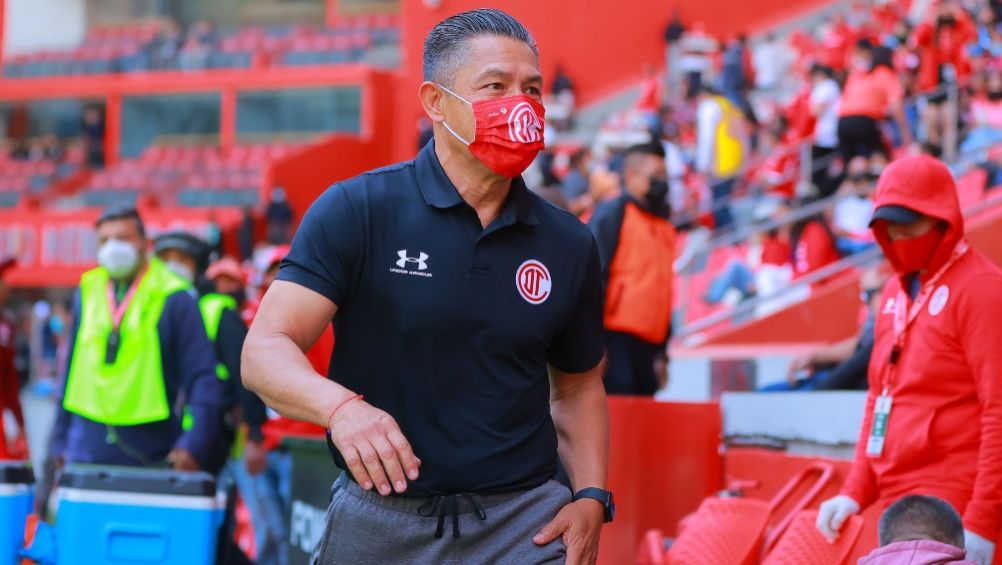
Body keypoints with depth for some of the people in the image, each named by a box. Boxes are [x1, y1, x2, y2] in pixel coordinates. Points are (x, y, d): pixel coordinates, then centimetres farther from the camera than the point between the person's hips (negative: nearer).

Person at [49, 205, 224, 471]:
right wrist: (60, 440, 14)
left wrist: (194, 445, -17)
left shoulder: (173, 298, -2)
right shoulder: (87, 292, 11)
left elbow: (203, 377, -6)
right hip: (88, 447, 3)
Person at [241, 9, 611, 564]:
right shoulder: (356, 211, -7)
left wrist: (591, 498, 1)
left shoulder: (569, 245, 4)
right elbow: (264, 351, -14)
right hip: (380, 515, -2)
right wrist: (341, 407, -34)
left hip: (525, 520, 2)